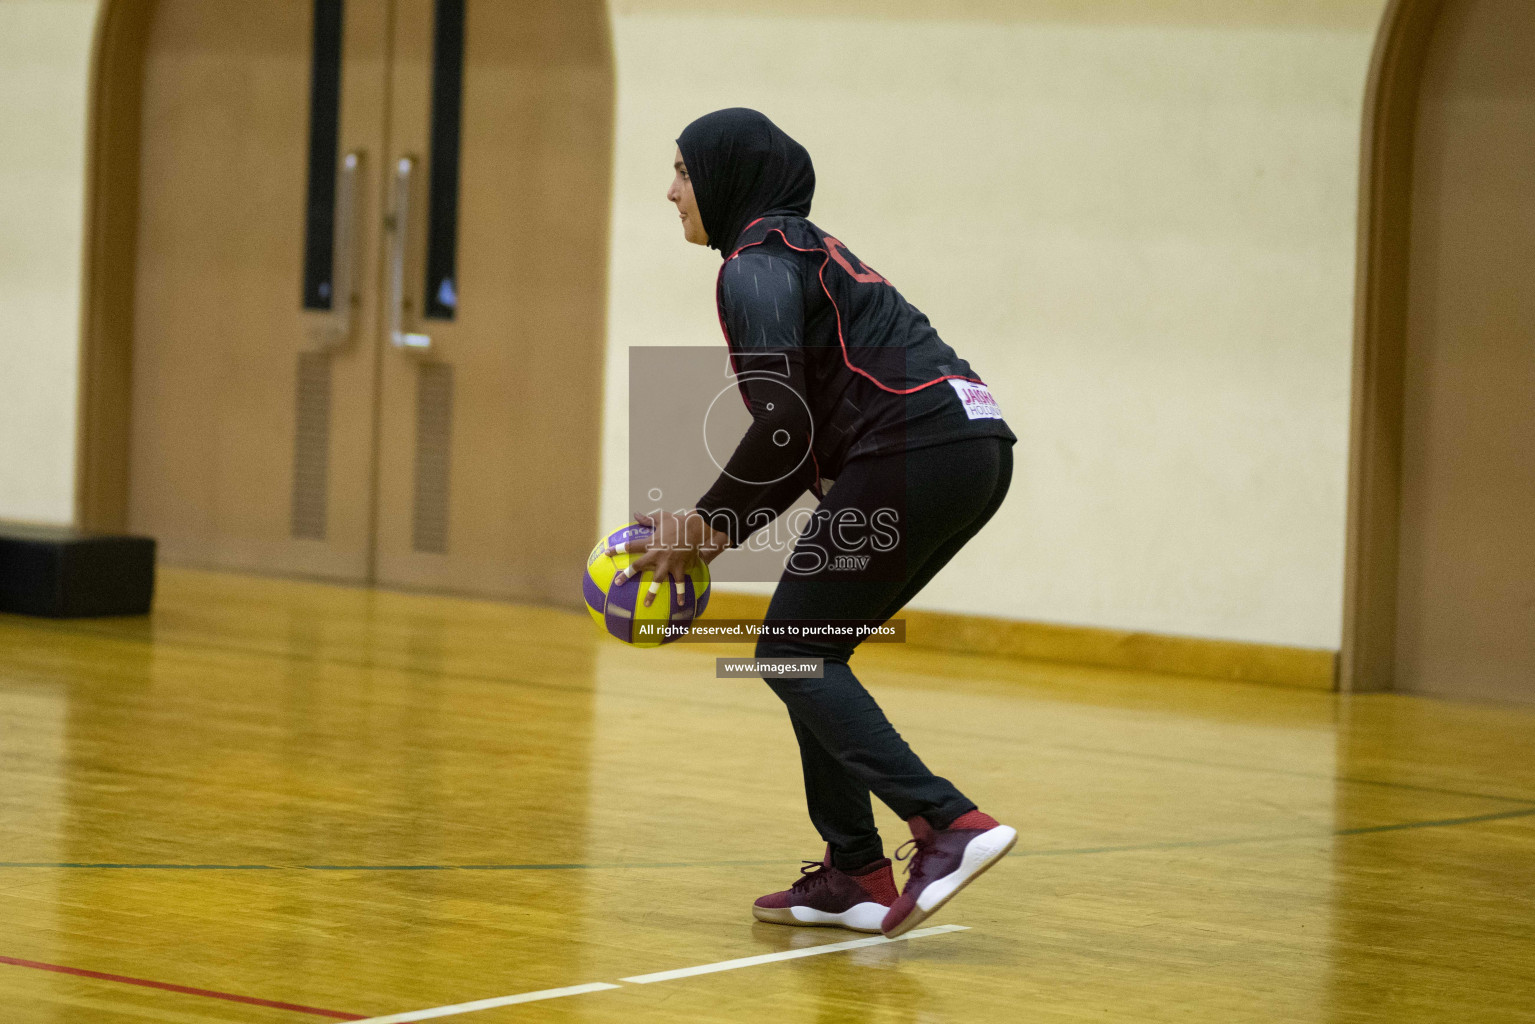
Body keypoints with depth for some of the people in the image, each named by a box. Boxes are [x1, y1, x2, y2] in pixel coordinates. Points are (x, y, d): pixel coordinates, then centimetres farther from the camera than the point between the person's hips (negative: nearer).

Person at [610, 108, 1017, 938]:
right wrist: (723, 534, 21)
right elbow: (812, 443, 27)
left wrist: (708, 520, -4)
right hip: (978, 451, 9)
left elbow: (781, 424, -15)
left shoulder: (756, 265, -4)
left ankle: (948, 824, -16)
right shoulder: (804, 251, 26)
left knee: (792, 653, -1)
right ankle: (853, 875, 11)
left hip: (915, 455, -9)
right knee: (811, 652, 16)